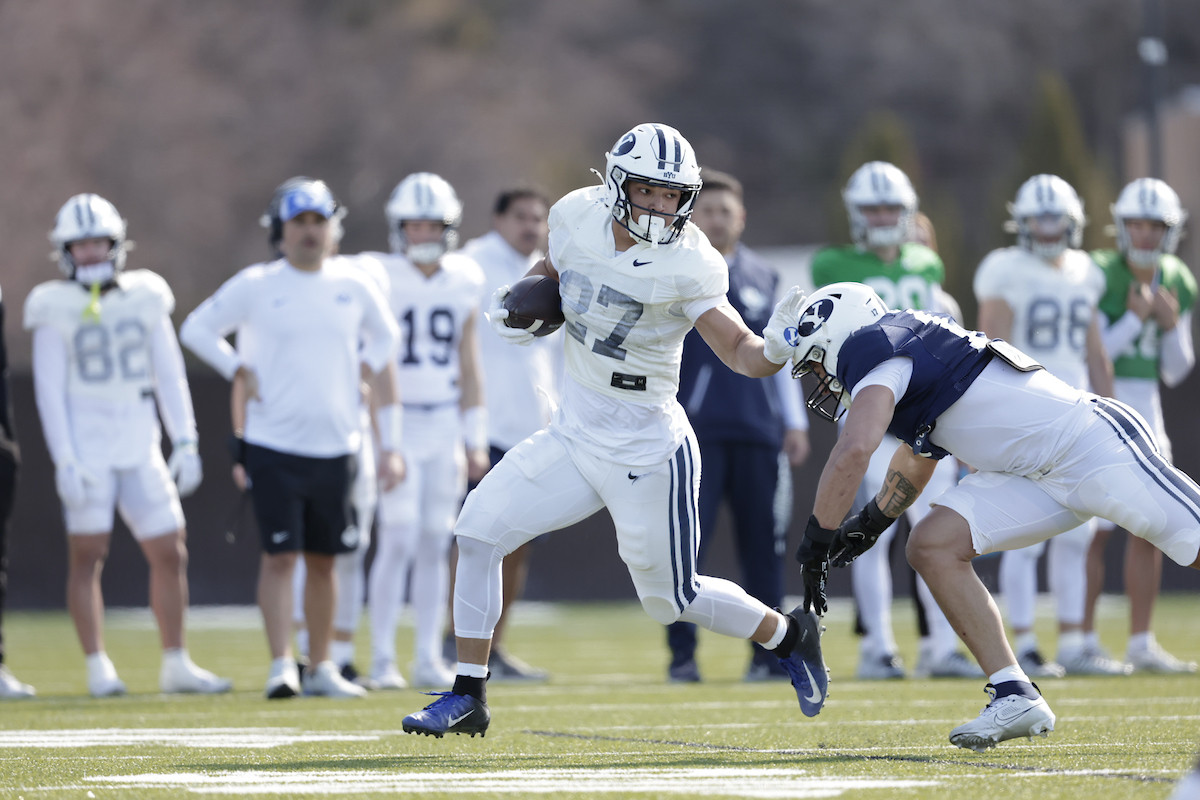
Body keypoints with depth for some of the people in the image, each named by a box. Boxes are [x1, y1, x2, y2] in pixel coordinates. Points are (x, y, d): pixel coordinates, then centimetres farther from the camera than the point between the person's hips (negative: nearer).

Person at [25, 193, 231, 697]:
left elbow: (169, 375, 10)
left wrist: (186, 442, 5)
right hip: (87, 444, -4)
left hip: (140, 447, 4)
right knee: (87, 556, -3)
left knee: (170, 554, 3)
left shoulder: (144, 298, 7)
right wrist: (64, 460, -13)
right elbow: (50, 390, -5)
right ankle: (98, 668, 1)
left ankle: (176, 665, 11)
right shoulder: (56, 310, -3)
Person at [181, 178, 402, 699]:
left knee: (323, 559, 10)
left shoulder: (354, 286, 5)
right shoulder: (255, 286, -3)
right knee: (279, 555, -10)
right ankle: (281, 666, -10)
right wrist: (241, 372, -4)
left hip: (334, 446, 3)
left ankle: (320, 668, 20)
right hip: (274, 446, -3)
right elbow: (196, 328, 7)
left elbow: (384, 339, 22)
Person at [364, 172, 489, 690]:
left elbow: (469, 365, 12)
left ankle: (429, 660, 9)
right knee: (398, 539, -12)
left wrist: (475, 439, 10)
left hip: (445, 424, 4)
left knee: (434, 544, 4)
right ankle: (382, 659, -7)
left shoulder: (463, 282, 7)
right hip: (395, 421, -4)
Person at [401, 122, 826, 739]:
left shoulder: (687, 266, -20)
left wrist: (775, 349, -43)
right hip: (573, 434, 5)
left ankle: (789, 636, 37)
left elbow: (741, 352, -21)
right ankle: (467, 699, 3)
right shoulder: (579, 216, -5)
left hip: (646, 452, -5)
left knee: (672, 599, 8)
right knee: (478, 530, -7)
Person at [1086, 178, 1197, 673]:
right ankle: (1083, 641, 0)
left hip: (1143, 409, 6)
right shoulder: (1098, 276, -13)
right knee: (1093, 528, -7)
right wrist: (1134, 319, -20)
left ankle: (1141, 643, 10)